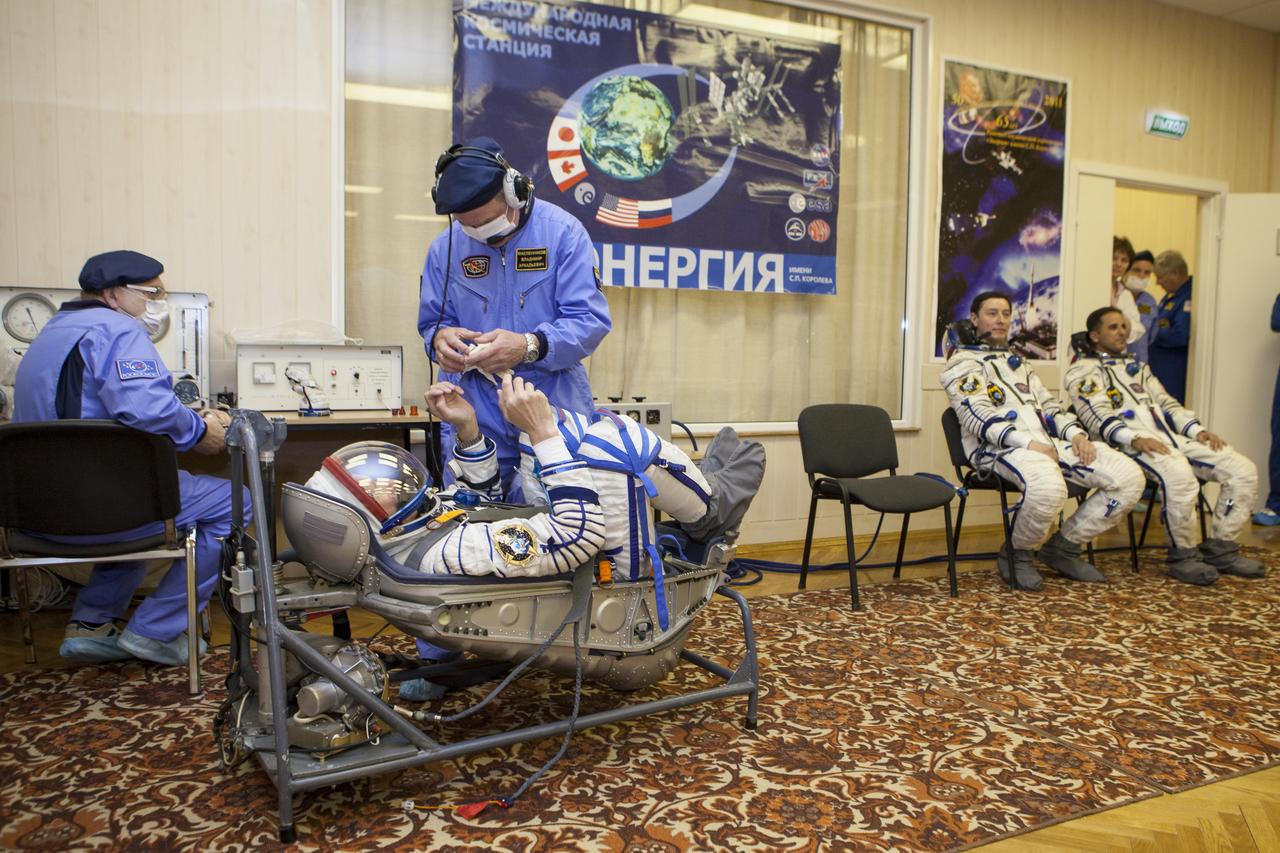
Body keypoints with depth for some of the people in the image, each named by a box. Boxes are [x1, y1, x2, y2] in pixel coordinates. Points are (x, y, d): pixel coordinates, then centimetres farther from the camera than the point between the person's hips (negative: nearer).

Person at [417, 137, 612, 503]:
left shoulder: (563, 232, -4)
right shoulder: (445, 248, 7)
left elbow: (590, 319, -10)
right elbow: (431, 322, 16)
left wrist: (529, 346, -26)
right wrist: (440, 338, -10)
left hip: (553, 405, -2)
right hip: (475, 410, 3)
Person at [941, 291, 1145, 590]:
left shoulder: (1016, 361, 31)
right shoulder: (963, 362, 5)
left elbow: (1048, 404, 26)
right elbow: (978, 416, -10)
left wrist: (1076, 433, 4)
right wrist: (1028, 442, -21)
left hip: (1048, 441, 8)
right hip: (1001, 447, -8)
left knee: (1129, 476, -9)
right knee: (1047, 487, -40)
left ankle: (1064, 546, 4)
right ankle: (1017, 553, -10)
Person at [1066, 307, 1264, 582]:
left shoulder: (1137, 365, 33)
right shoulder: (1084, 370, 8)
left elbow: (1166, 403, 26)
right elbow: (1098, 417, -8)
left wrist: (1197, 430, 7)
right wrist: (1135, 439, -25)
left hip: (1170, 435, 8)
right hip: (1130, 443, -8)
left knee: (1243, 470, -9)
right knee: (1179, 474, -37)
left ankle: (1221, 548, 0)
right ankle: (1183, 555, -18)